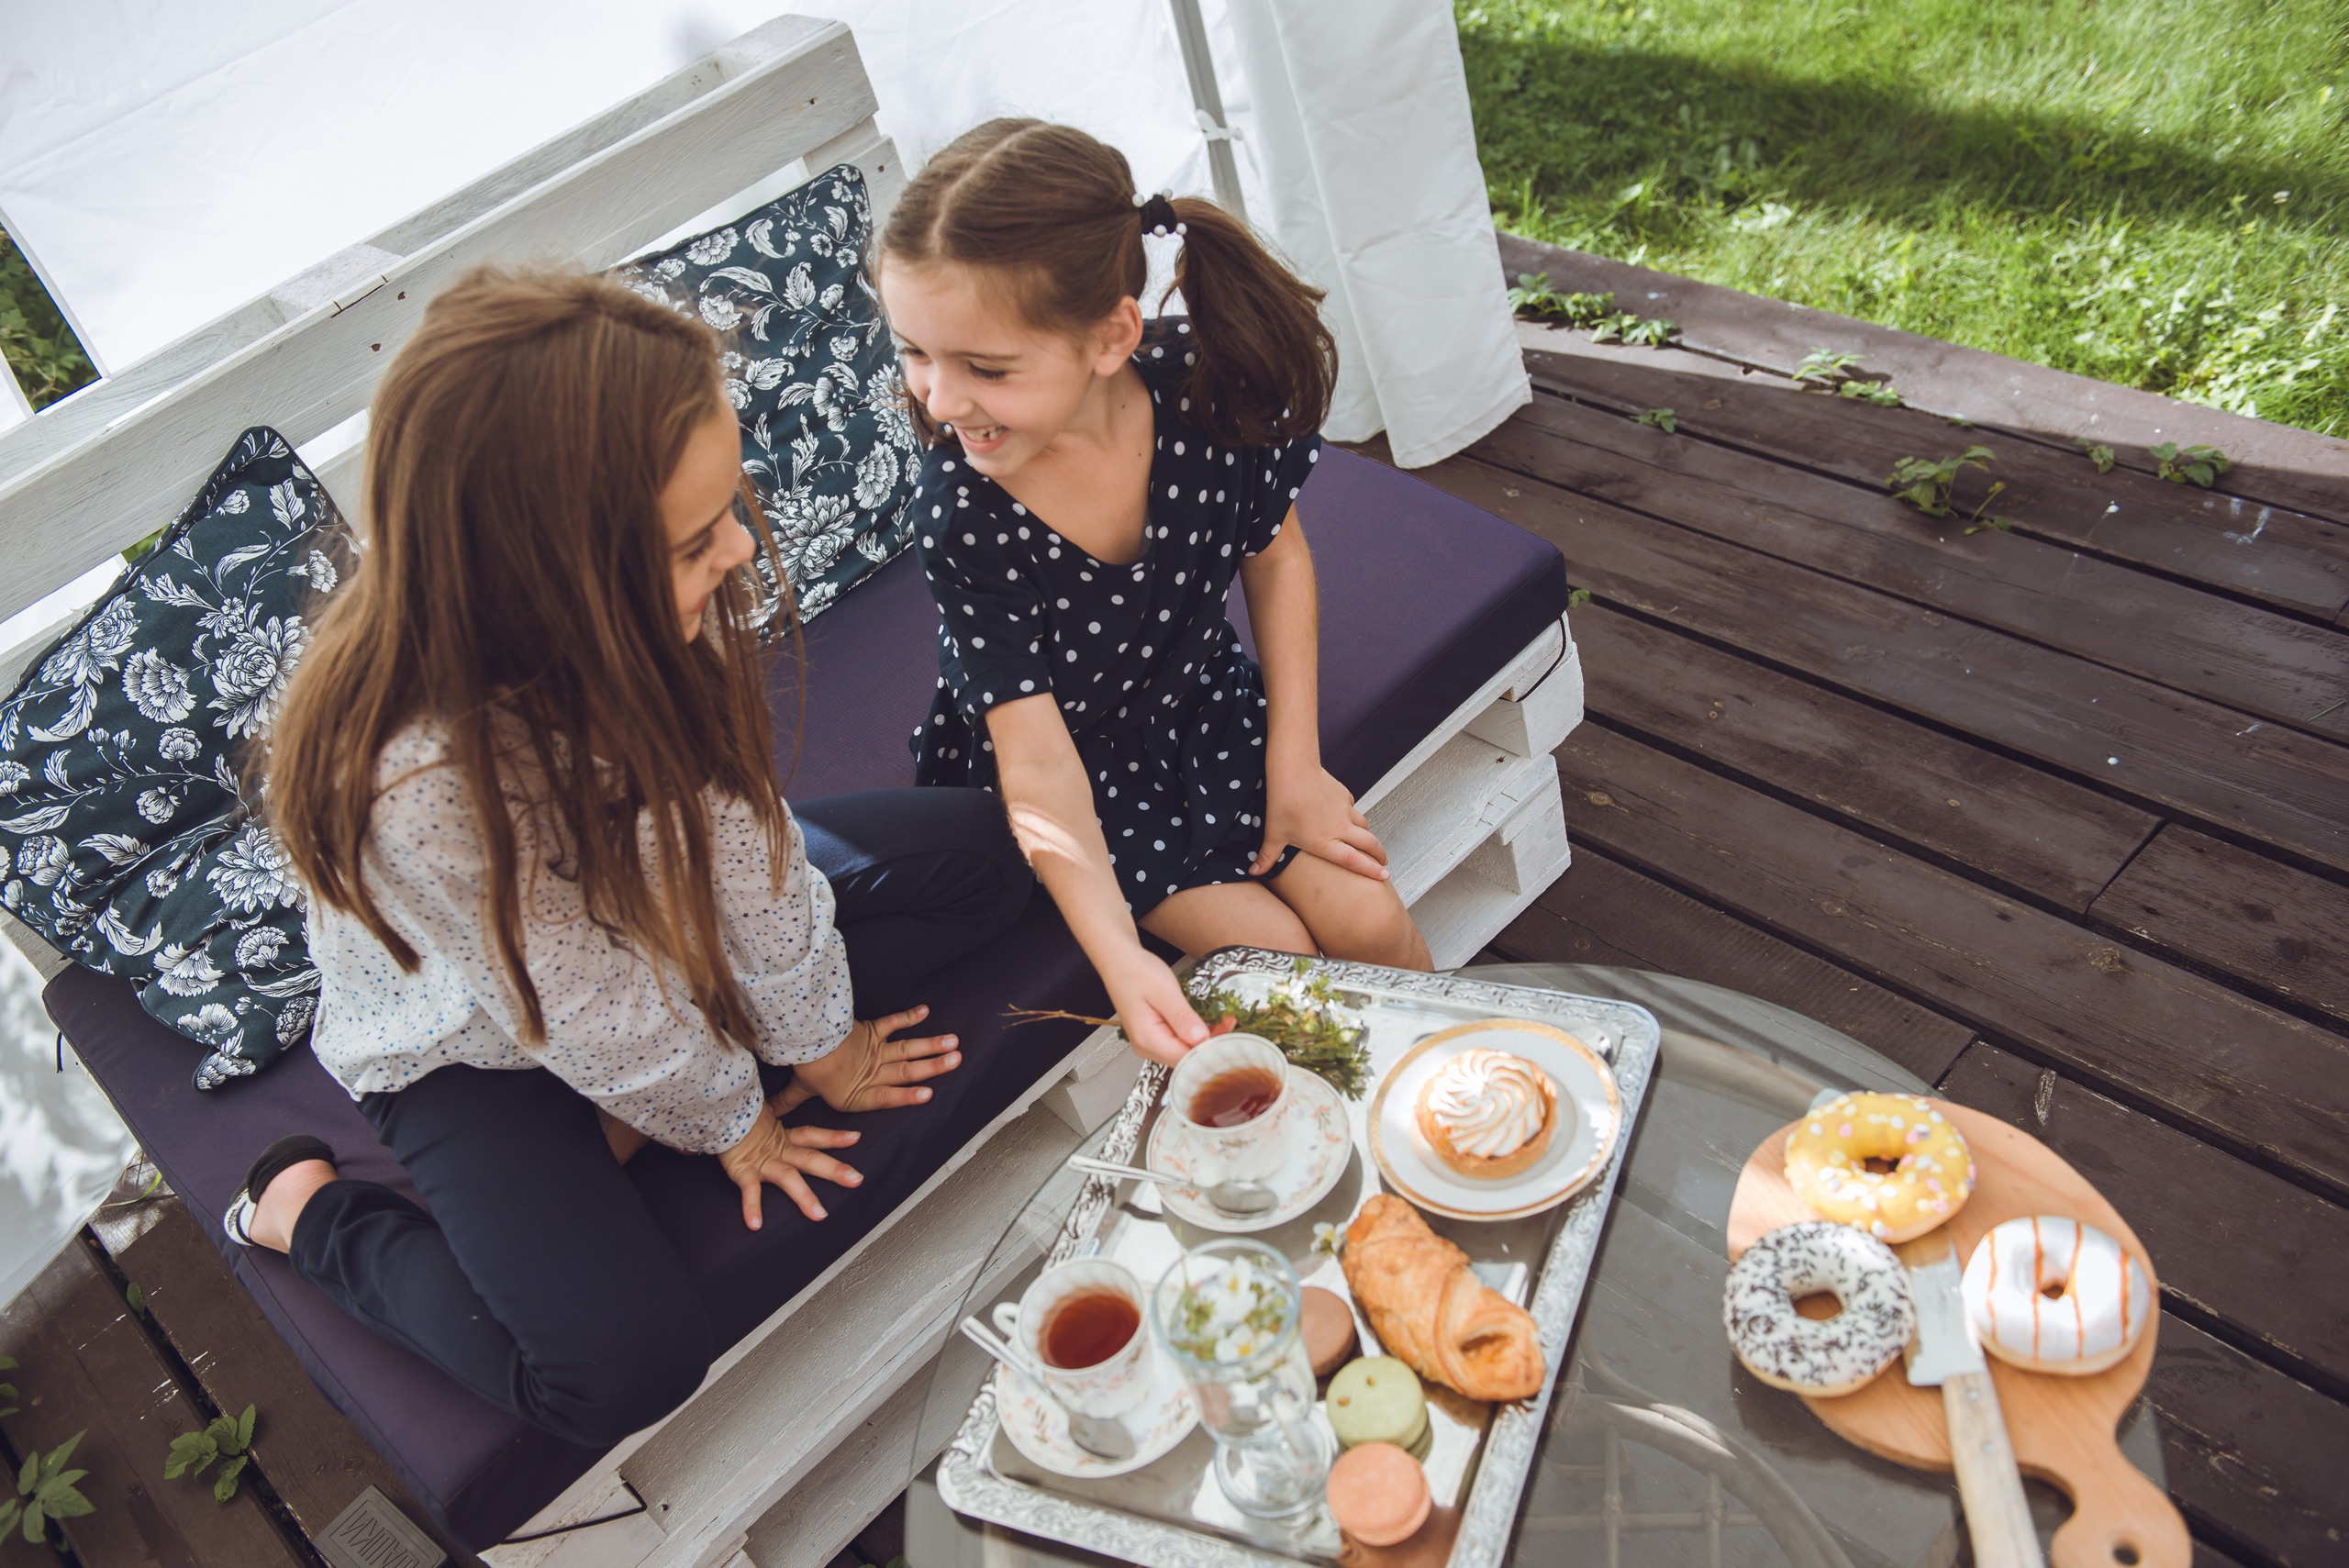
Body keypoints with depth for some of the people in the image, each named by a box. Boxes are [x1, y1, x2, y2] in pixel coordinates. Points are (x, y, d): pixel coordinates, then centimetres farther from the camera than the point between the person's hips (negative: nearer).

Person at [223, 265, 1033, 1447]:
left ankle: (637, 1108, 1)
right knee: (626, 1370, -19)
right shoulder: (413, 785, -42)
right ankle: (308, 1208, 6)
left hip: (646, 911, 6)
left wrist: (817, 1039, -3)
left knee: (979, 851, 0)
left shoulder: (630, 618, -27)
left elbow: (733, 823, -13)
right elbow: (592, 1018, -25)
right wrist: (728, 1119, -8)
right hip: (477, 1050, -6)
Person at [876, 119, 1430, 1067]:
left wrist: (1294, 765, -6)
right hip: (1078, 775, -2)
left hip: (1199, 700, 3)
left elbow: (1275, 555, -5)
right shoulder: (960, 517, -31)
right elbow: (1038, 758, -28)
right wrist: (1120, 960, -39)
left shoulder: (1210, 385, -25)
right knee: (1276, 949, -13)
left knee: (1370, 923, -6)